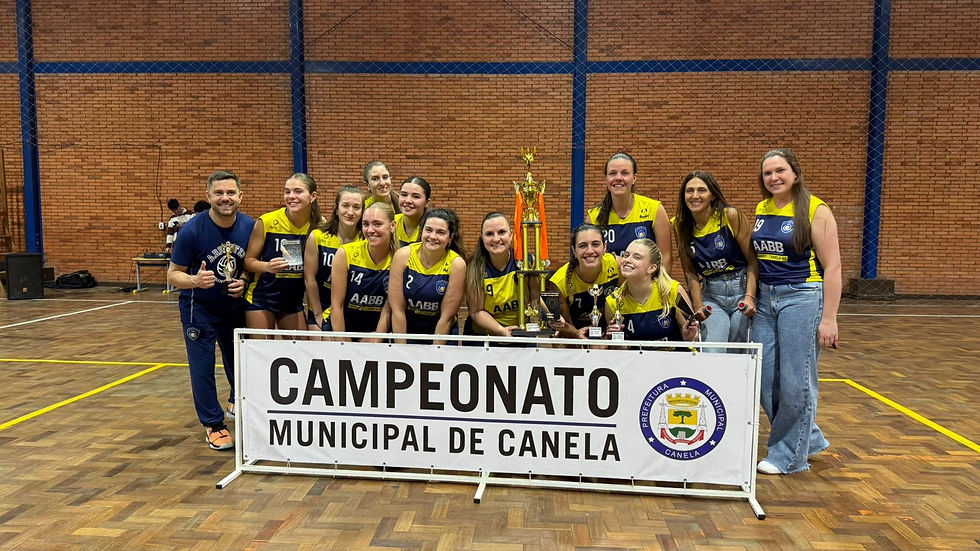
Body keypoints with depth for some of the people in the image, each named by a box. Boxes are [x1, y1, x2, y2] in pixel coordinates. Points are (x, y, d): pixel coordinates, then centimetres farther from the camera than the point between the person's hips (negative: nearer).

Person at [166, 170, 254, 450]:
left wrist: (244, 282, -17)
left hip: (235, 307, 3)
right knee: (202, 367, -1)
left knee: (240, 361, 16)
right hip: (199, 310, -3)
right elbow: (173, 274, -14)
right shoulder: (192, 230, -20)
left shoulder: (250, 227, -11)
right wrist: (195, 281, -34)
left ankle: (237, 403, 45)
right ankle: (213, 426, 14)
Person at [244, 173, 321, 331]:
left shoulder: (318, 225, -4)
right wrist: (268, 266, -24)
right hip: (261, 298, -2)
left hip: (294, 300, 3)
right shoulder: (266, 222, -11)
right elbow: (248, 260, -4)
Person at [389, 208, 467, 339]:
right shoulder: (402, 255, -9)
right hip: (404, 330, 1)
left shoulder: (456, 264, -11)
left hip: (441, 334, -1)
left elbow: (447, 316, -9)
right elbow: (397, 309, -8)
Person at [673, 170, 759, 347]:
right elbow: (690, 272, 6)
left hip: (742, 288, -2)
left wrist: (750, 297, -18)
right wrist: (698, 305, -6)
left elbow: (753, 260, -7)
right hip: (710, 295, 2)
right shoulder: (681, 225, 2)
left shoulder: (730, 216, -8)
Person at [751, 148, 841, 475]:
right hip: (766, 298, 6)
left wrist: (828, 319, -14)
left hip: (802, 298, -6)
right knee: (765, 379, 8)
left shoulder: (816, 211, -8)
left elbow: (832, 267, -10)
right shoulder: (761, 209, 9)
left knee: (795, 382, -1)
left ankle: (788, 455, 16)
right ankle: (809, 439, 28)